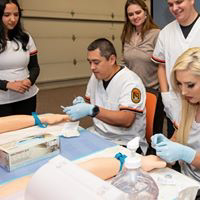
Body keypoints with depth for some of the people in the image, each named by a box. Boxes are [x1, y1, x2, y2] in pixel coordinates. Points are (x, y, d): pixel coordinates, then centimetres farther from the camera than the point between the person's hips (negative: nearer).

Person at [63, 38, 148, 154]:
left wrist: (92, 110, -33)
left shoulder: (130, 81, -15)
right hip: (98, 136, 7)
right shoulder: (95, 77, 8)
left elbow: (126, 120, -26)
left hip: (126, 144, -6)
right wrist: (82, 105, -6)